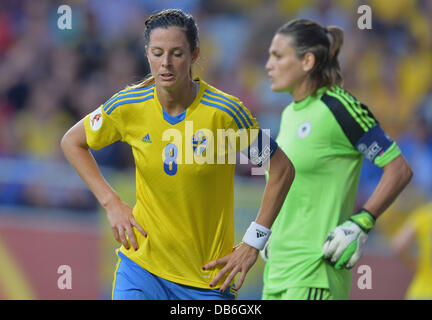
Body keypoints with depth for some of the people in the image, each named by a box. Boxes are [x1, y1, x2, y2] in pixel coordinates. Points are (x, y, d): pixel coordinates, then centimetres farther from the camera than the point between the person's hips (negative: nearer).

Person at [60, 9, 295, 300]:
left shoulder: (225, 112, -13)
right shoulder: (129, 107, -6)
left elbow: (282, 169, -4)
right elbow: (72, 142, 12)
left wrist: (252, 244, -5)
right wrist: (111, 203, 3)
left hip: (209, 275, -1)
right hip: (141, 265, 1)